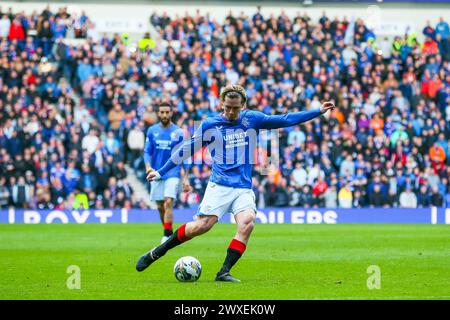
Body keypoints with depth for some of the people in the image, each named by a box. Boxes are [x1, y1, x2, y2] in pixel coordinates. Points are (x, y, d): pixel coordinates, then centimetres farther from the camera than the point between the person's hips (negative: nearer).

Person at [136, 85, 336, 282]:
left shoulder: (251, 119, 7)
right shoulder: (209, 125, 2)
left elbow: (285, 120, 9)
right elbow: (186, 150, 9)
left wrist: (318, 112, 5)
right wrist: (160, 172, 10)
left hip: (244, 189, 2)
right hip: (219, 185, -2)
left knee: (247, 222, -24)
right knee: (203, 225, -16)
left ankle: (224, 272, -21)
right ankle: (156, 253, -1)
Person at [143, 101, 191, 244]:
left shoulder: (178, 132, -1)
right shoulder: (152, 131, 5)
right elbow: (147, 151, 7)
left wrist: (186, 178, -4)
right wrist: (148, 167, -13)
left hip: (173, 173, -3)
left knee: (168, 203, -18)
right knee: (160, 207, 8)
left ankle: (167, 235, -18)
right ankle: (168, 232, 25)